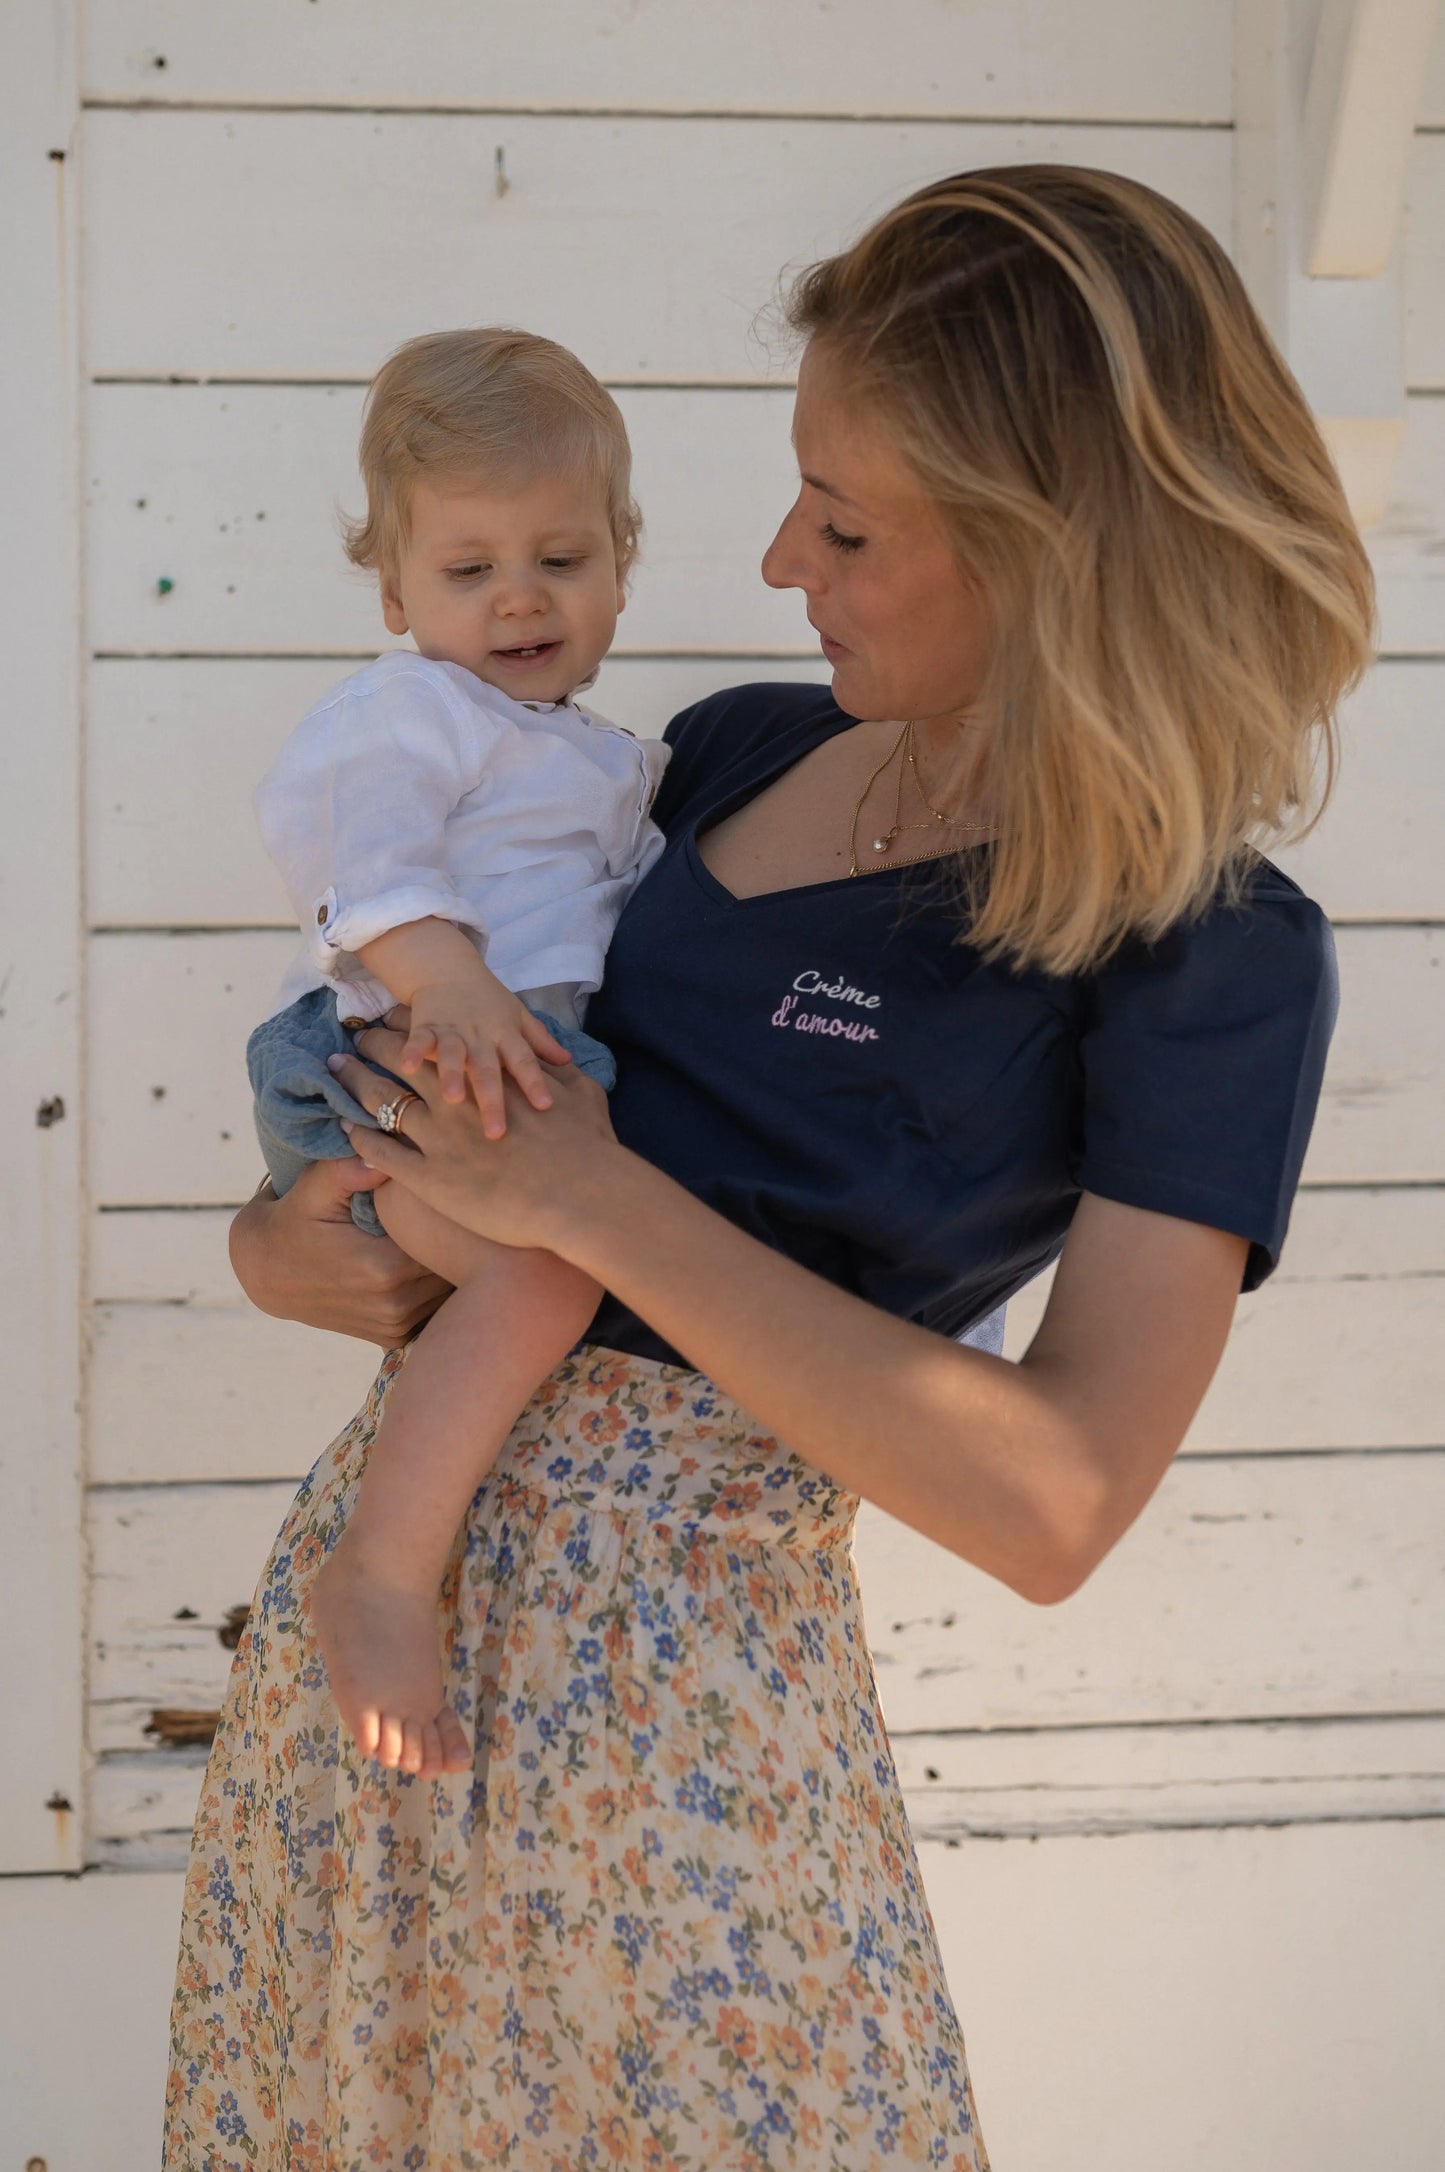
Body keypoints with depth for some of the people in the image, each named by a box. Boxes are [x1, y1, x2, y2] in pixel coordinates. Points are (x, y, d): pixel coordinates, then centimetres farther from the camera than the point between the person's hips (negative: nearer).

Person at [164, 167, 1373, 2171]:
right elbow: (418, 1012, 19)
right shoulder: (742, 751, 5)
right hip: (383, 1545, 6)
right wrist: (276, 1232, -3)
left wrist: (600, 1201, -21)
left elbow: (1055, 1501, -23)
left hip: (674, 1661, -6)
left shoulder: (1214, 961, -13)